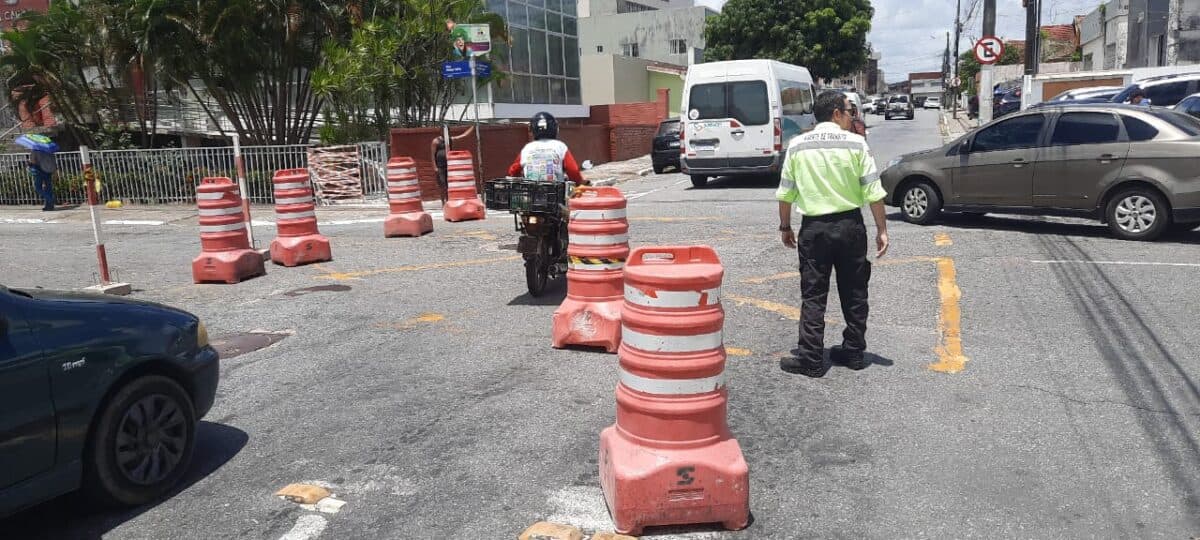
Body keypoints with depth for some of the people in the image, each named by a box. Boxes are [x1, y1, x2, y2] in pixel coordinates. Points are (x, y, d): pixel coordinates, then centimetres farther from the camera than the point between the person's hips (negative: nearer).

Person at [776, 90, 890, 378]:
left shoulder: (797, 146, 1)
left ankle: (811, 359, 2)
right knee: (854, 292, 13)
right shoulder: (855, 143, -3)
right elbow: (874, 192, -5)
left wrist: (785, 227, 15)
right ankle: (854, 352, 21)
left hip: (814, 227, 0)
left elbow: (785, 193, 3)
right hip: (850, 225, 0)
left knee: (813, 295, 4)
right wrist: (881, 230, 1)